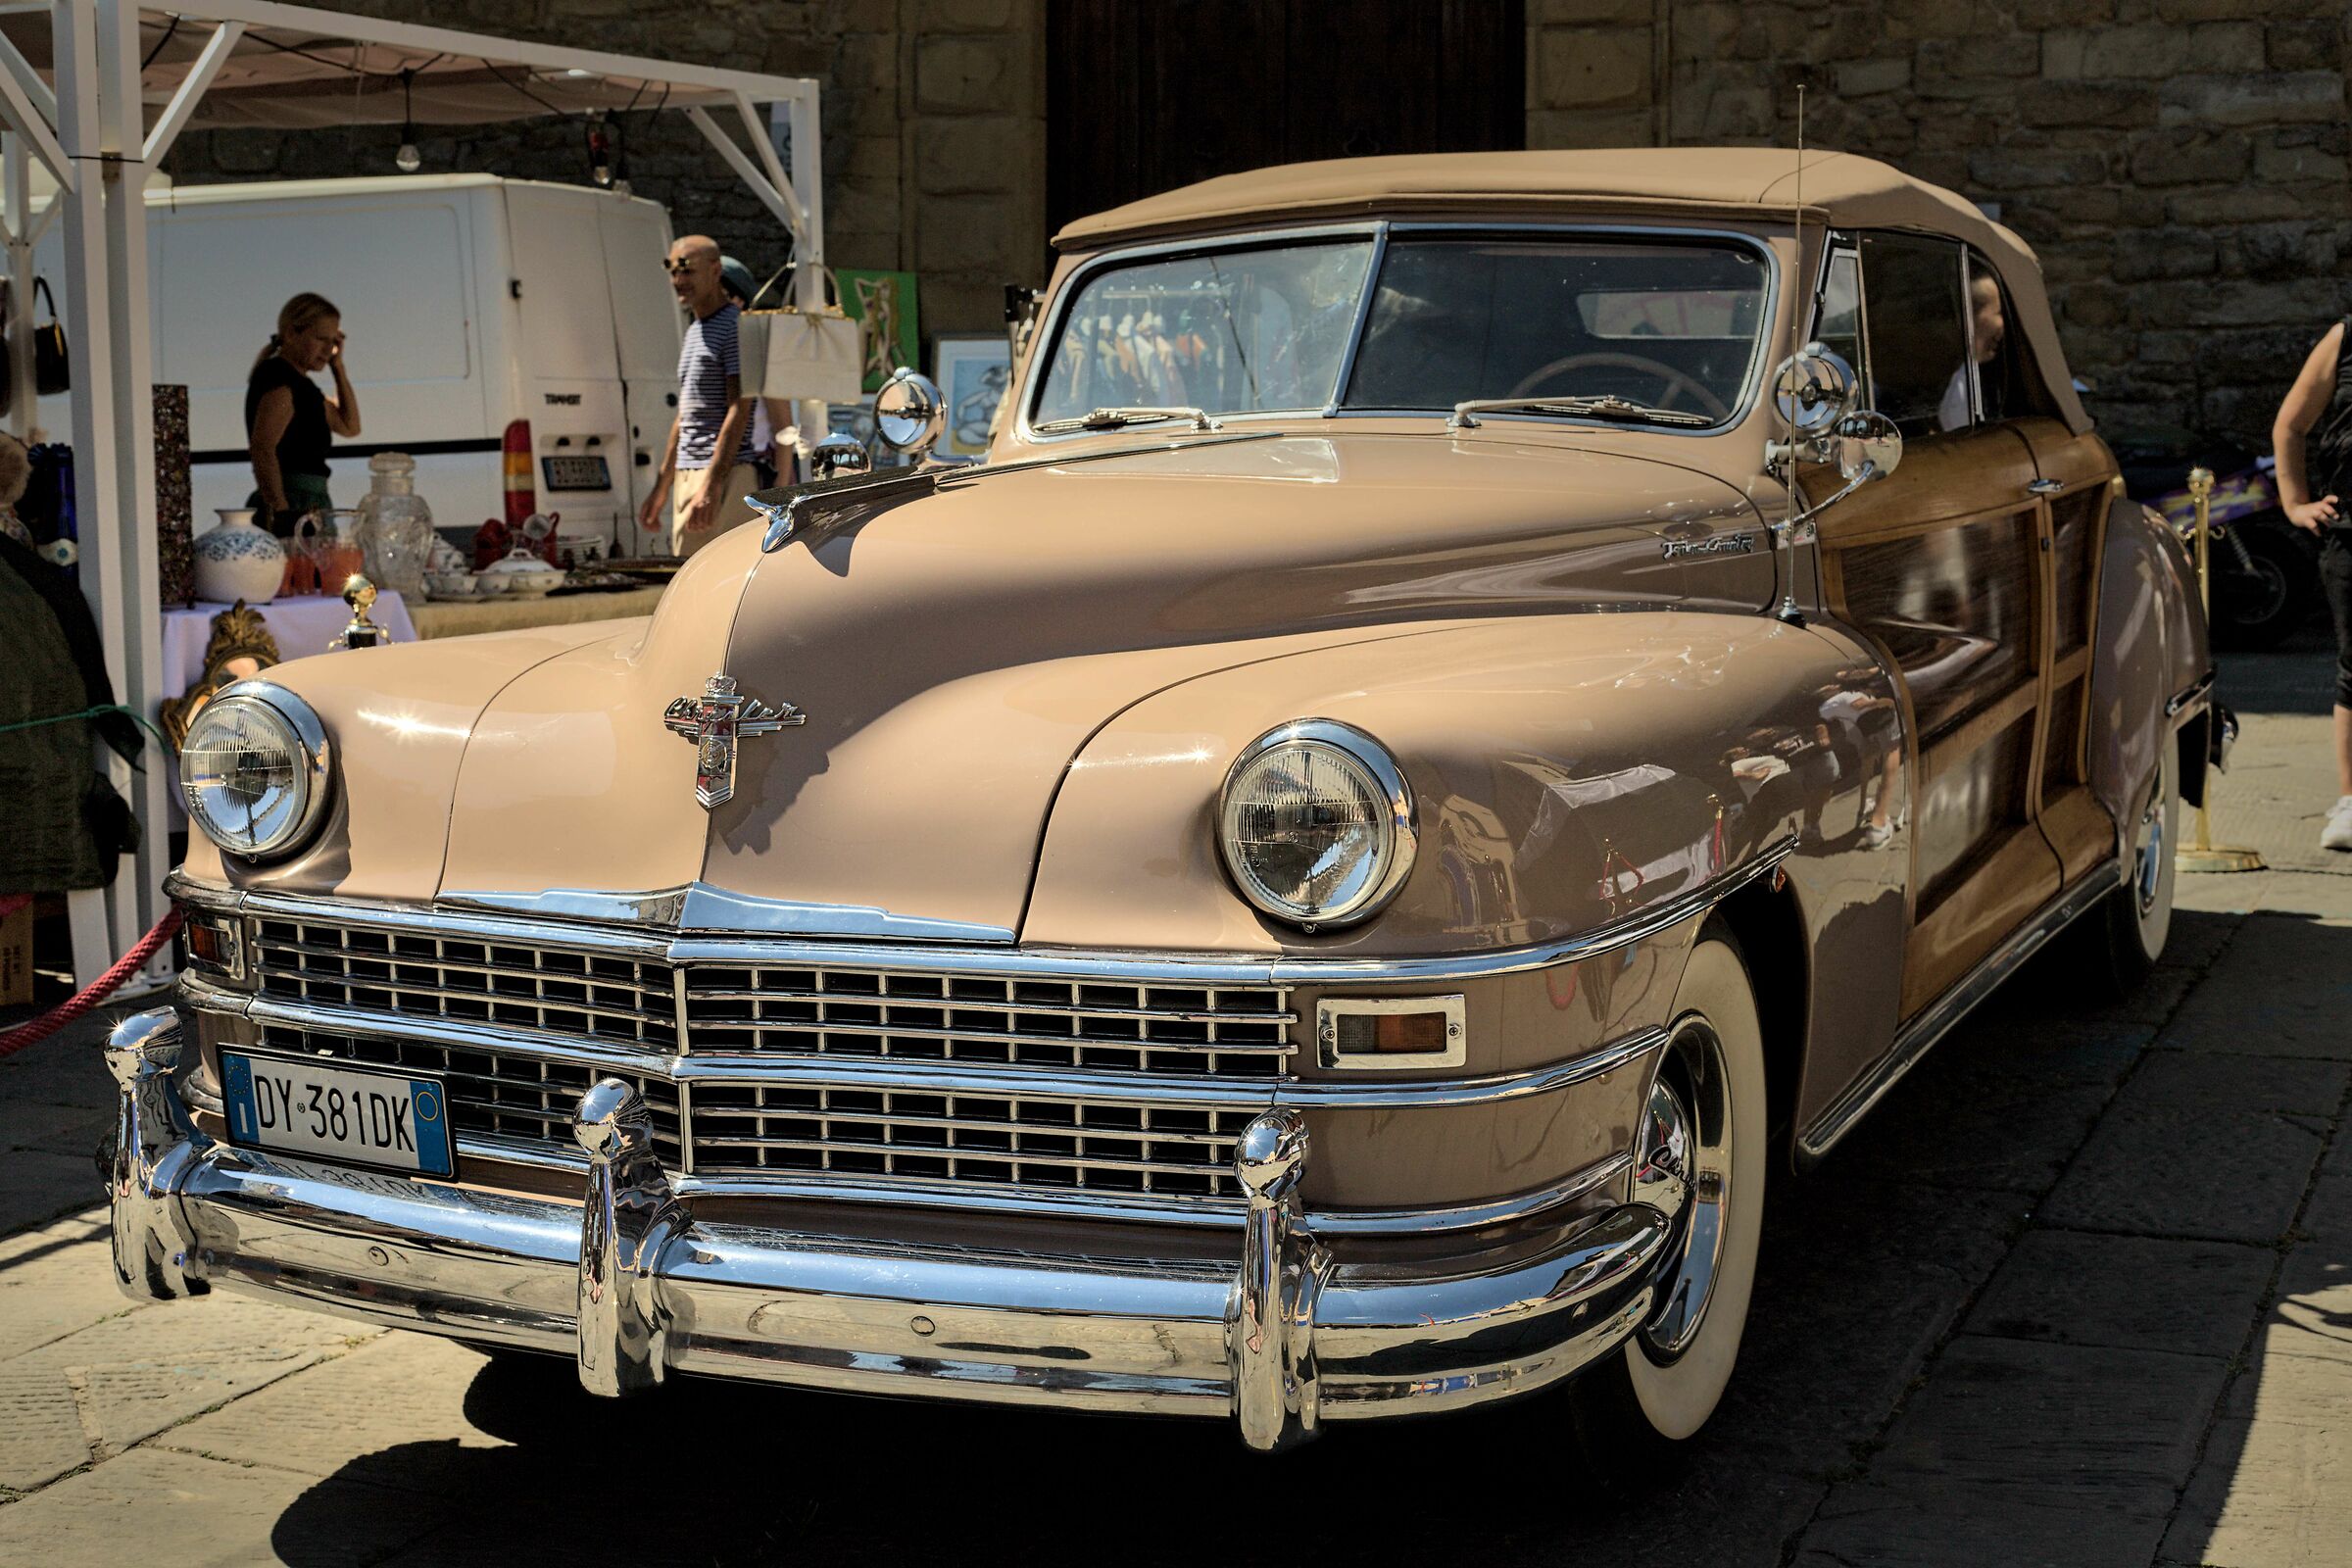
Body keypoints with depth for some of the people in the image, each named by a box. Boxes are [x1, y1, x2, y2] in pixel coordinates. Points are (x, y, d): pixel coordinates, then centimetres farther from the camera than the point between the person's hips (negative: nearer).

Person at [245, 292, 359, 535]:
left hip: (307, 507, 9)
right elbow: (262, 450, -19)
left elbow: (349, 427, 27)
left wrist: (338, 366, 20)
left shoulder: (298, 381, 21)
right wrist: (281, 513, -25)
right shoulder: (278, 379, -9)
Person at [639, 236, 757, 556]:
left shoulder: (735, 326, -9)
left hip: (725, 474, -9)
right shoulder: (693, 332, 21)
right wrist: (660, 488, 23)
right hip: (689, 474, 9)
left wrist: (711, 487, -25)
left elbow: (739, 412, -17)